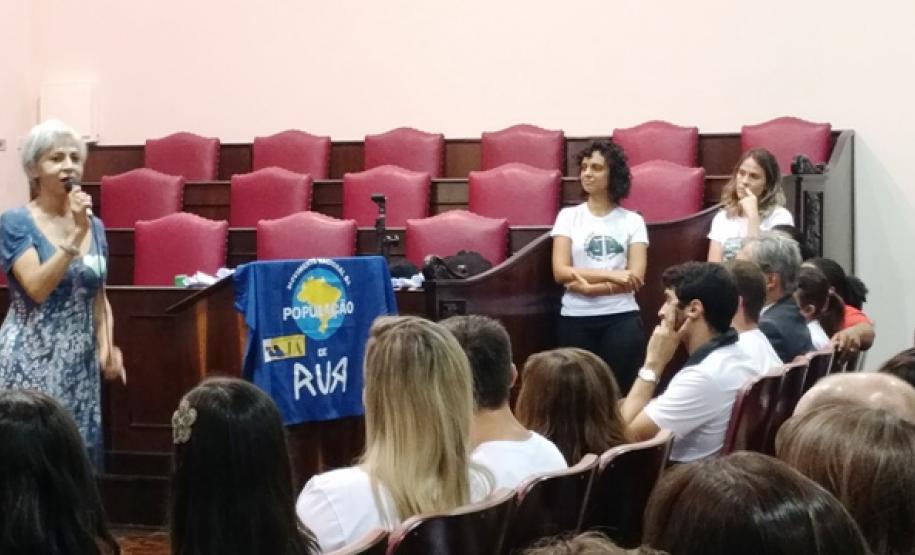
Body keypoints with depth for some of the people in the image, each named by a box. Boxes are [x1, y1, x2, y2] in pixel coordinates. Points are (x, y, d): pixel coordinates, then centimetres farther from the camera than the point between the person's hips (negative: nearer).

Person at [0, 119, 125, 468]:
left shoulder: (95, 225, 10)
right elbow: (37, 288, -19)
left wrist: (107, 346, 2)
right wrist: (76, 235, -22)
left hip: (81, 363, 5)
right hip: (31, 360, -5)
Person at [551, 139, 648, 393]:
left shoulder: (632, 220, 4)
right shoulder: (568, 216, 5)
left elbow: (635, 278, -5)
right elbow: (561, 272, -5)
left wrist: (588, 286, -14)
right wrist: (611, 275, -14)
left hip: (621, 319, 0)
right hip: (576, 319, 1)